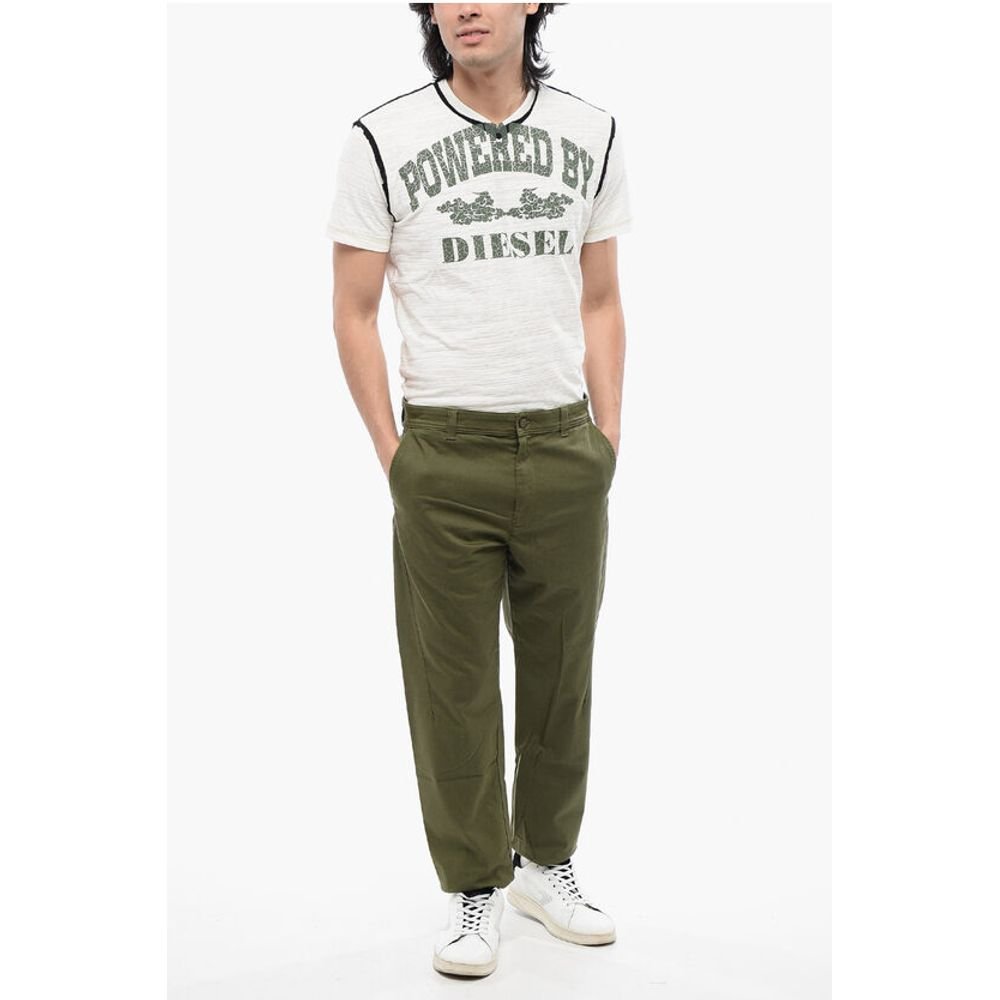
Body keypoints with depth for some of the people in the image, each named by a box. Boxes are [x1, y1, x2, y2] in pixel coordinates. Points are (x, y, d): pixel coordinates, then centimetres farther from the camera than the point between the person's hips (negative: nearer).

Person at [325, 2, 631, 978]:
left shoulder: (590, 133, 6)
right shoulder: (383, 139, -4)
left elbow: (601, 303, 11)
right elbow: (354, 313, -1)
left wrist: (607, 442, 5)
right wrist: (393, 457, -5)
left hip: (564, 450, 3)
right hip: (445, 457, -3)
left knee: (561, 670, 13)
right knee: (454, 683, 4)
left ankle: (547, 862, 31)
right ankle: (474, 889, 19)